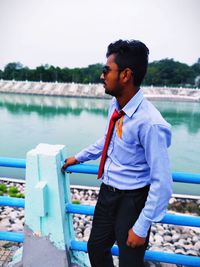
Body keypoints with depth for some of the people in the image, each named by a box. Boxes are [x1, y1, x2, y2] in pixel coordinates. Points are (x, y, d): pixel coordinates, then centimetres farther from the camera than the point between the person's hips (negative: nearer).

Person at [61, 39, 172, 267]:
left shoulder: (150, 123, -30)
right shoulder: (115, 105, -6)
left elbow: (162, 183, -23)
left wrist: (142, 227, -16)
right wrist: (79, 157, 22)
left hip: (132, 201, -6)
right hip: (107, 193, 7)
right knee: (96, 248, 25)